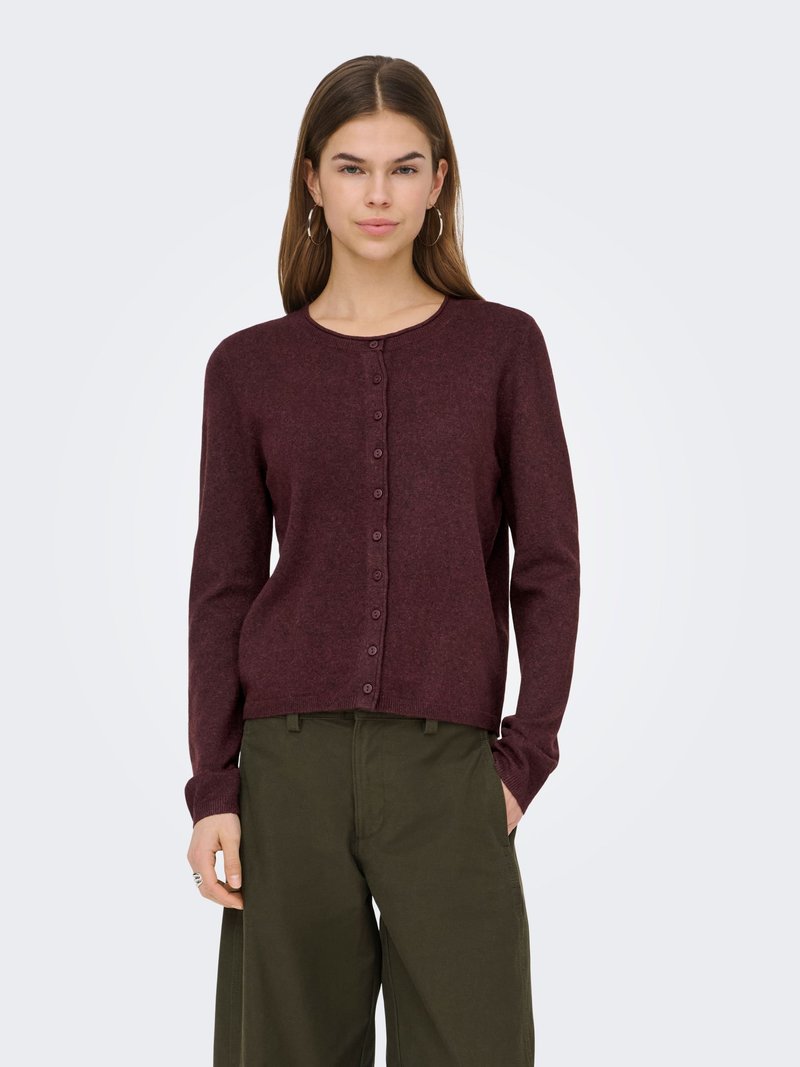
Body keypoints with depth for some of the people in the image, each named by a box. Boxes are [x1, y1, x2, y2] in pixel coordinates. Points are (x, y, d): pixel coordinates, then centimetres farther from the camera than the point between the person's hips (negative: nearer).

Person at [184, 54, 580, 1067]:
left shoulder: (502, 345, 4)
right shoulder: (249, 366, 6)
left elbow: (547, 565, 4)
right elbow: (224, 584, 6)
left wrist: (525, 756, -5)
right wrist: (212, 788, 0)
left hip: (447, 763, -1)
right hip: (292, 760, 1)